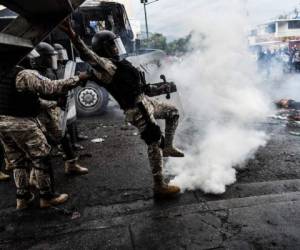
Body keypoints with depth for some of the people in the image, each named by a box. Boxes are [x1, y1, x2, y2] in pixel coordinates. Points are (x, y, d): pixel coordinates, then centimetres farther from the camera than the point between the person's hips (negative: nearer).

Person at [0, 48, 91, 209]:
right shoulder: (28, 75, -15)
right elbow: (52, 87, -23)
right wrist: (78, 79, -16)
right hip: (22, 123, -9)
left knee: (18, 162, 17)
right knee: (41, 159, 3)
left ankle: (22, 197, 24)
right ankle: (47, 196, 12)